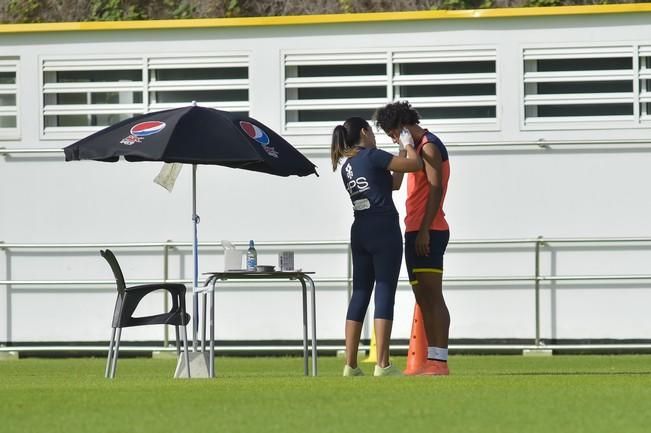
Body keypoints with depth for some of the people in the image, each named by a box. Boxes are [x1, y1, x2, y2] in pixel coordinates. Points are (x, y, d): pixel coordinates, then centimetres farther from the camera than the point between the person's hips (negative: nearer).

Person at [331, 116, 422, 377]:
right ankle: (382, 365, -11)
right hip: (384, 230, -7)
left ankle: (350, 365, 5)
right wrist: (408, 146, 9)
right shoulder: (372, 156, -7)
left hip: (360, 232, 7)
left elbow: (392, 183, 22)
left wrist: (401, 153, 23)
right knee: (385, 294, -7)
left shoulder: (346, 167, 16)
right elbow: (415, 164, -9)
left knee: (360, 295, 8)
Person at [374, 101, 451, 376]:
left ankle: (440, 361, -18)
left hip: (428, 232, -10)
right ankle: (432, 361, 6)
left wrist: (424, 230, -22)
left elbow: (435, 190, -18)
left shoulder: (429, 147, -8)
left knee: (432, 296, -13)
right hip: (416, 232, 10)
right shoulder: (419, 148, 22)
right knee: (423, 298, 7)